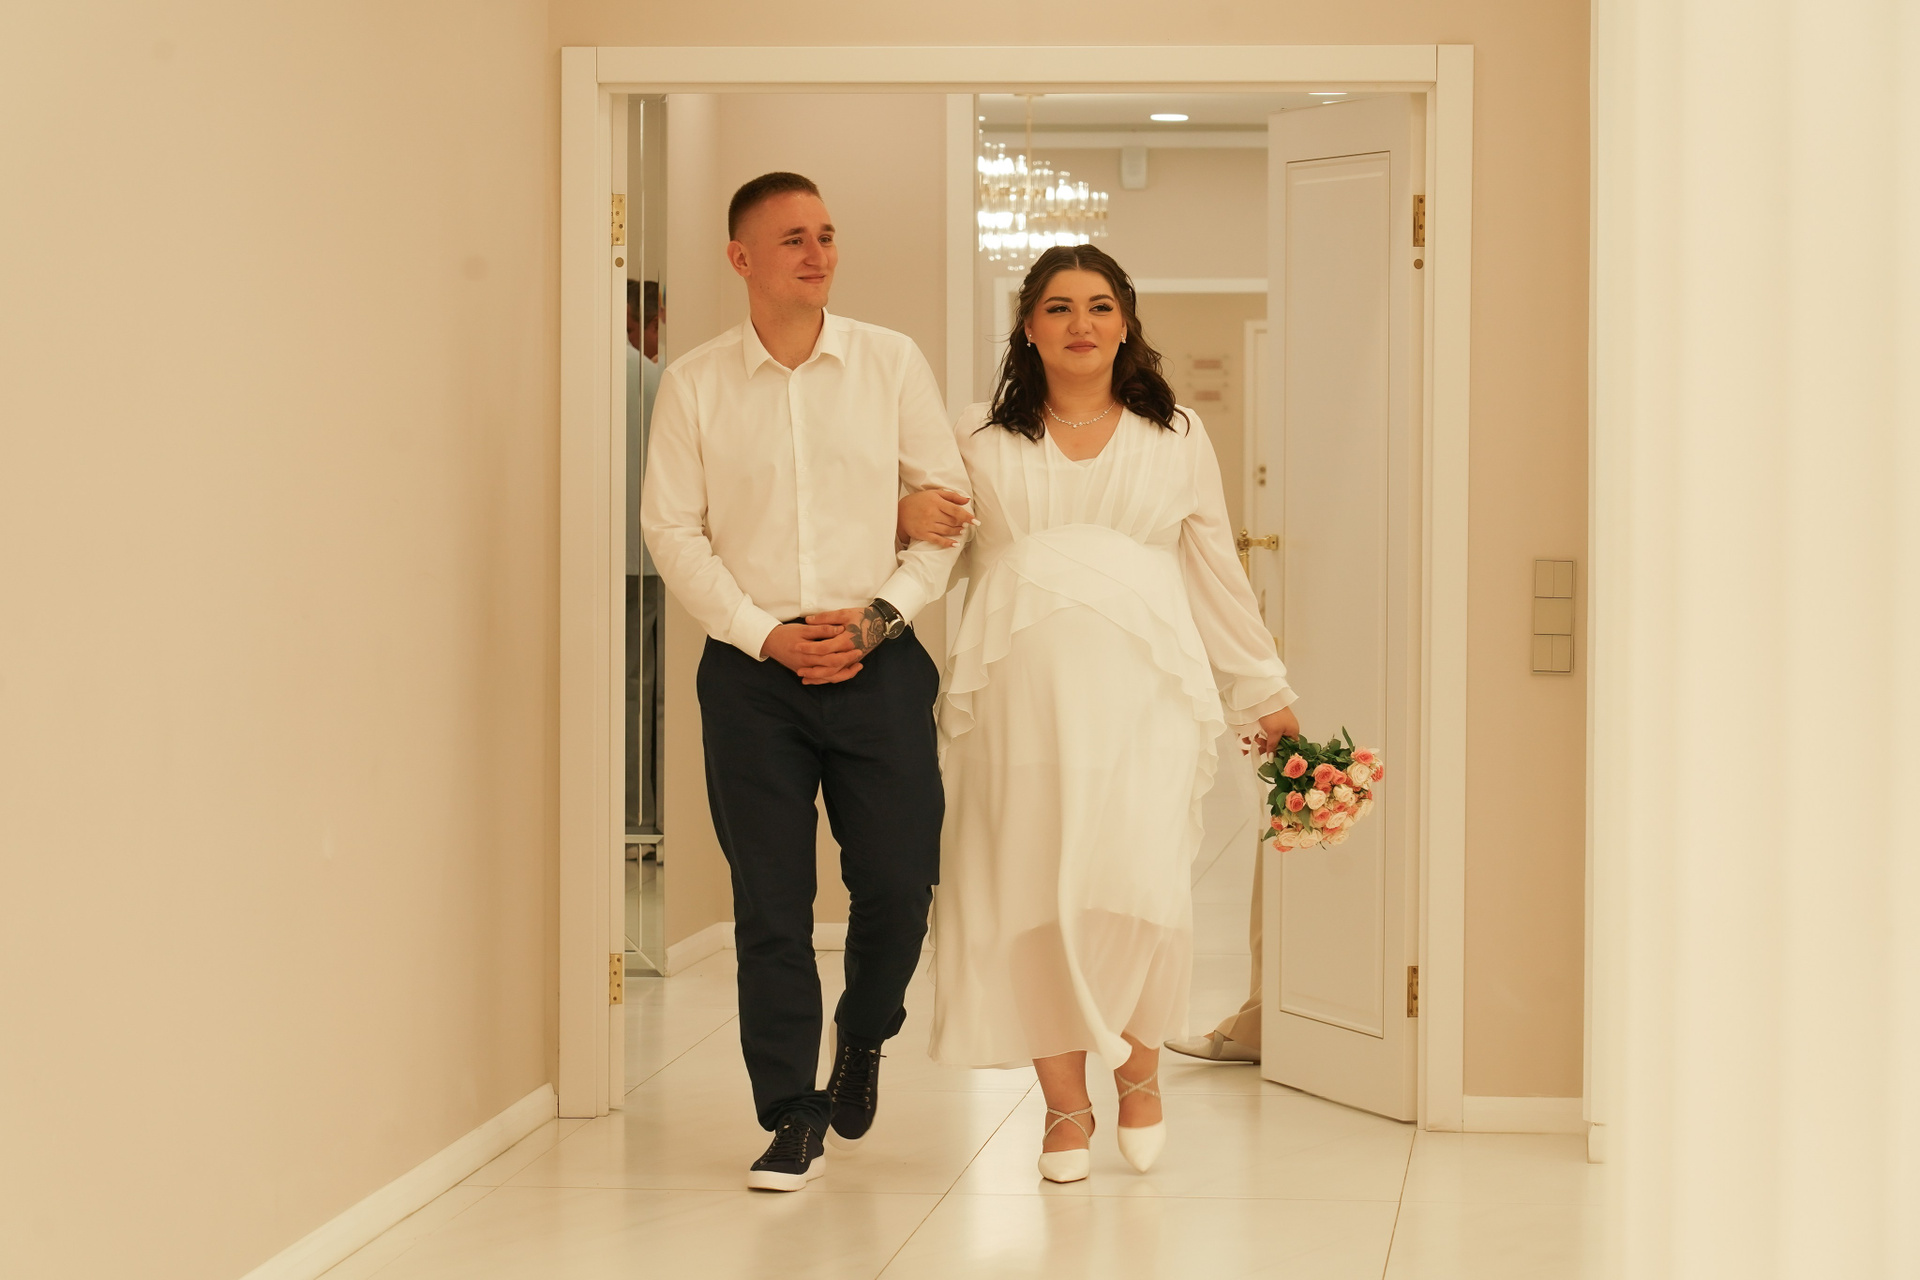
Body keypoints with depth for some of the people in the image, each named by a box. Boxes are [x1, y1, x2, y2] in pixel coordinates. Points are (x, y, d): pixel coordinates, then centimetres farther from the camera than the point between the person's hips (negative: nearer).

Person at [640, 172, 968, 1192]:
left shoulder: (892, 362, 5)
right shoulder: (694, 384, 3)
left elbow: (948, 501, 5)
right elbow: (673, 527, 1)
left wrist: (878, 616, -7)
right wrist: (767, 636, -8)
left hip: (879, 662, 1)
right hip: (751, 667, 0)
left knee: (900, 880, -2)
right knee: (770, 899, 0)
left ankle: (863, 1038, 29)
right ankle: (792, 1114, 11)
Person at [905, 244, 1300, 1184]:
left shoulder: (1176, 440, 17)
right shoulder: (980, 442, 15)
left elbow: (1216, 573, 21)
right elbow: (927, 553, 19)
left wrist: (1265, 692, 21)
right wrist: (906, 513, -5)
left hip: (1141, 684, -1)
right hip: (1017, 684, 1)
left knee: (1139, 883, -13)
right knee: (1030, 887, -3)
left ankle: (1139, 1064, 12)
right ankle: (1063, 1103, 8)